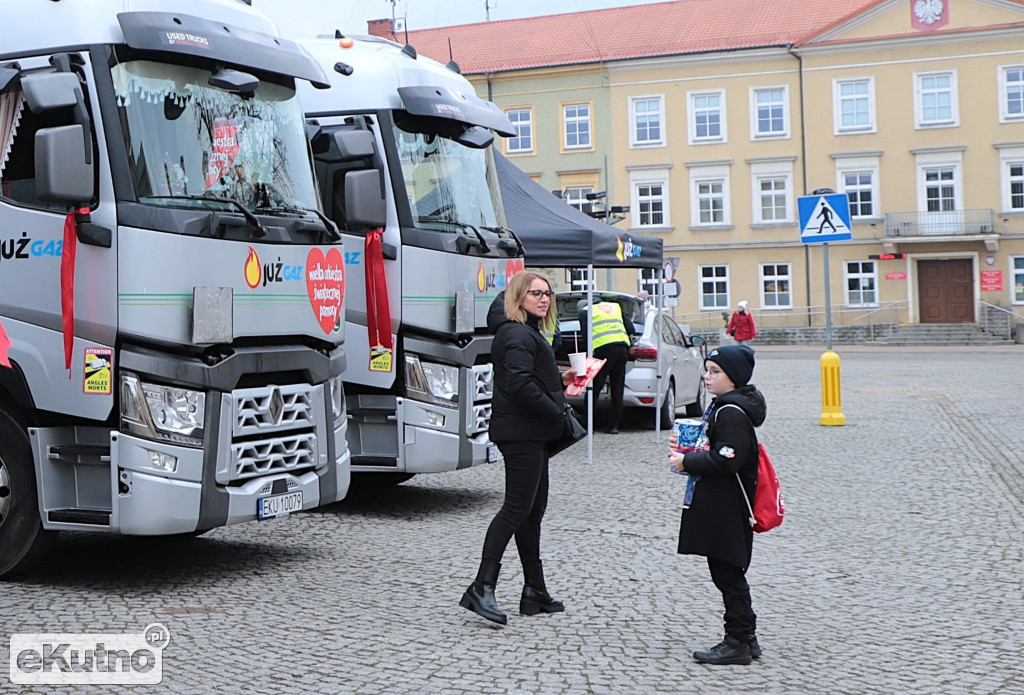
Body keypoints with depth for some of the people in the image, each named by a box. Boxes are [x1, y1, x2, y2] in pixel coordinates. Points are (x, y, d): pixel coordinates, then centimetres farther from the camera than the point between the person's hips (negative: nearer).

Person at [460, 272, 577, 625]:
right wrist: (557, 412, -18)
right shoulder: (518, 335, -14)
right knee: (517, 508, -12)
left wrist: (559, 380, 12)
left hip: (530, 433, 11)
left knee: (533, 509, 13)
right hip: (522, 433, -11)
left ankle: (535, 591, 20)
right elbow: (520, 384, -26)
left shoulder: (527, 333, 20)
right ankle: (482, 587, -13)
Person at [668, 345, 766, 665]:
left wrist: (687, 462, -17)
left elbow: (727, 459, -25)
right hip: (718, 507, 11)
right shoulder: (722, 405, 15)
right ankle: (746, 638, 24)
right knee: (728, 574, 15)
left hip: (727, 510, -11)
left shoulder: (731, 412, -18)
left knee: (728, 575, -2)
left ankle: (738, 642, 6)